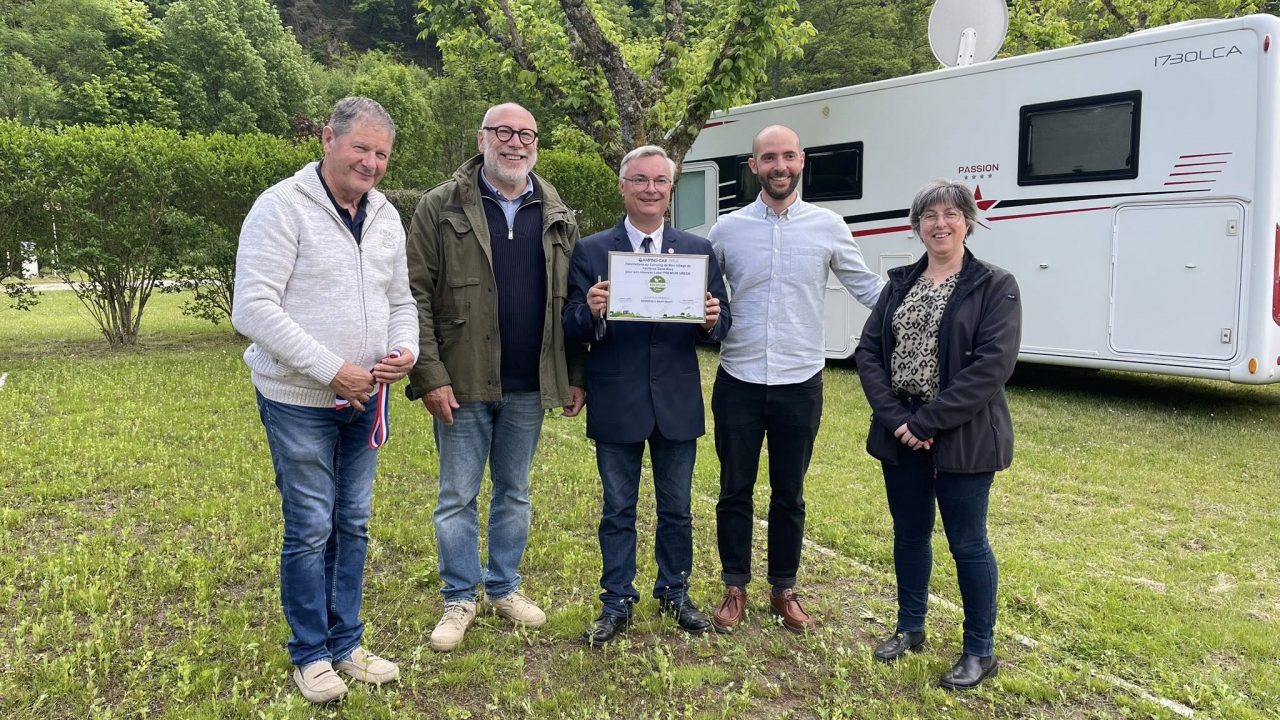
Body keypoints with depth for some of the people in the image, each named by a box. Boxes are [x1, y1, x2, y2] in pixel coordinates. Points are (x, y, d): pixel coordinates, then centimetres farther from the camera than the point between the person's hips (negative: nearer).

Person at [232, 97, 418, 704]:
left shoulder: (386, 217, 7)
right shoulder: (281, 208, -13)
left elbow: (401, 301, 15)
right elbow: (253, 308, -19)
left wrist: (405, 349, -8)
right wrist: (332, 370, -22)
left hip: (364, 400, 6)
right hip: (298, 401, -6)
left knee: (353, 524, 14)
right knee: (310, 528, 2)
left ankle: (345, 645, 29)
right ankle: (310, 655, 21)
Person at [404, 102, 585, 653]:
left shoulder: (557, 216, 8)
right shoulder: (441, 208, -4)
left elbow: (569, 302, 9)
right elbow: (417, 294, -7)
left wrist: (575, 376, 5)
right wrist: (429, 375, -14)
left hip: (529, 385, 3)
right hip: (463, 382, -3)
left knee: (515, 493, 15)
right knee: (457, 496, 7)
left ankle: (505, 588, 31)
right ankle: (459, 599, 23)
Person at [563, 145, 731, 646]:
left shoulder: (698, 251, 4)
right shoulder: (590, 252, -2)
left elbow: (719, 325, 3)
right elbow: (572, 329, -5)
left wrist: (712, 320, -19)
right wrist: (590, 311, -26)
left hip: (678, 402, 2)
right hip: (616, 404, -2)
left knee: (676, 507, 16)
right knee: (618, 510, 11)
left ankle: (674, 593, 35)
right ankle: (617, 603, 26)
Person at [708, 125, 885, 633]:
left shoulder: (827, 226, 0)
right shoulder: (727, 229, 0)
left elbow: (869, 287, 5)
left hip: (800, 385, 0)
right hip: (738, 382, 0)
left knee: (789, 495, 13)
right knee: (735, 491, 10)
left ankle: (784, 589, 30)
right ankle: (735, 588, 27)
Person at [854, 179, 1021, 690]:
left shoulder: (995, 286, -7)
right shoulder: (900, 283, 8)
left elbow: (993, 365, -17)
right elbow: (868, 350, 1)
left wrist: (927, 422, -19)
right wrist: (895, 418, -13)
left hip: (962, 438, -4)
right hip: (899, 432, 5)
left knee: (967, 543, 6)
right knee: (909, 533, 16)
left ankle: (980, 651, 23)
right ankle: (910, 628, 34)